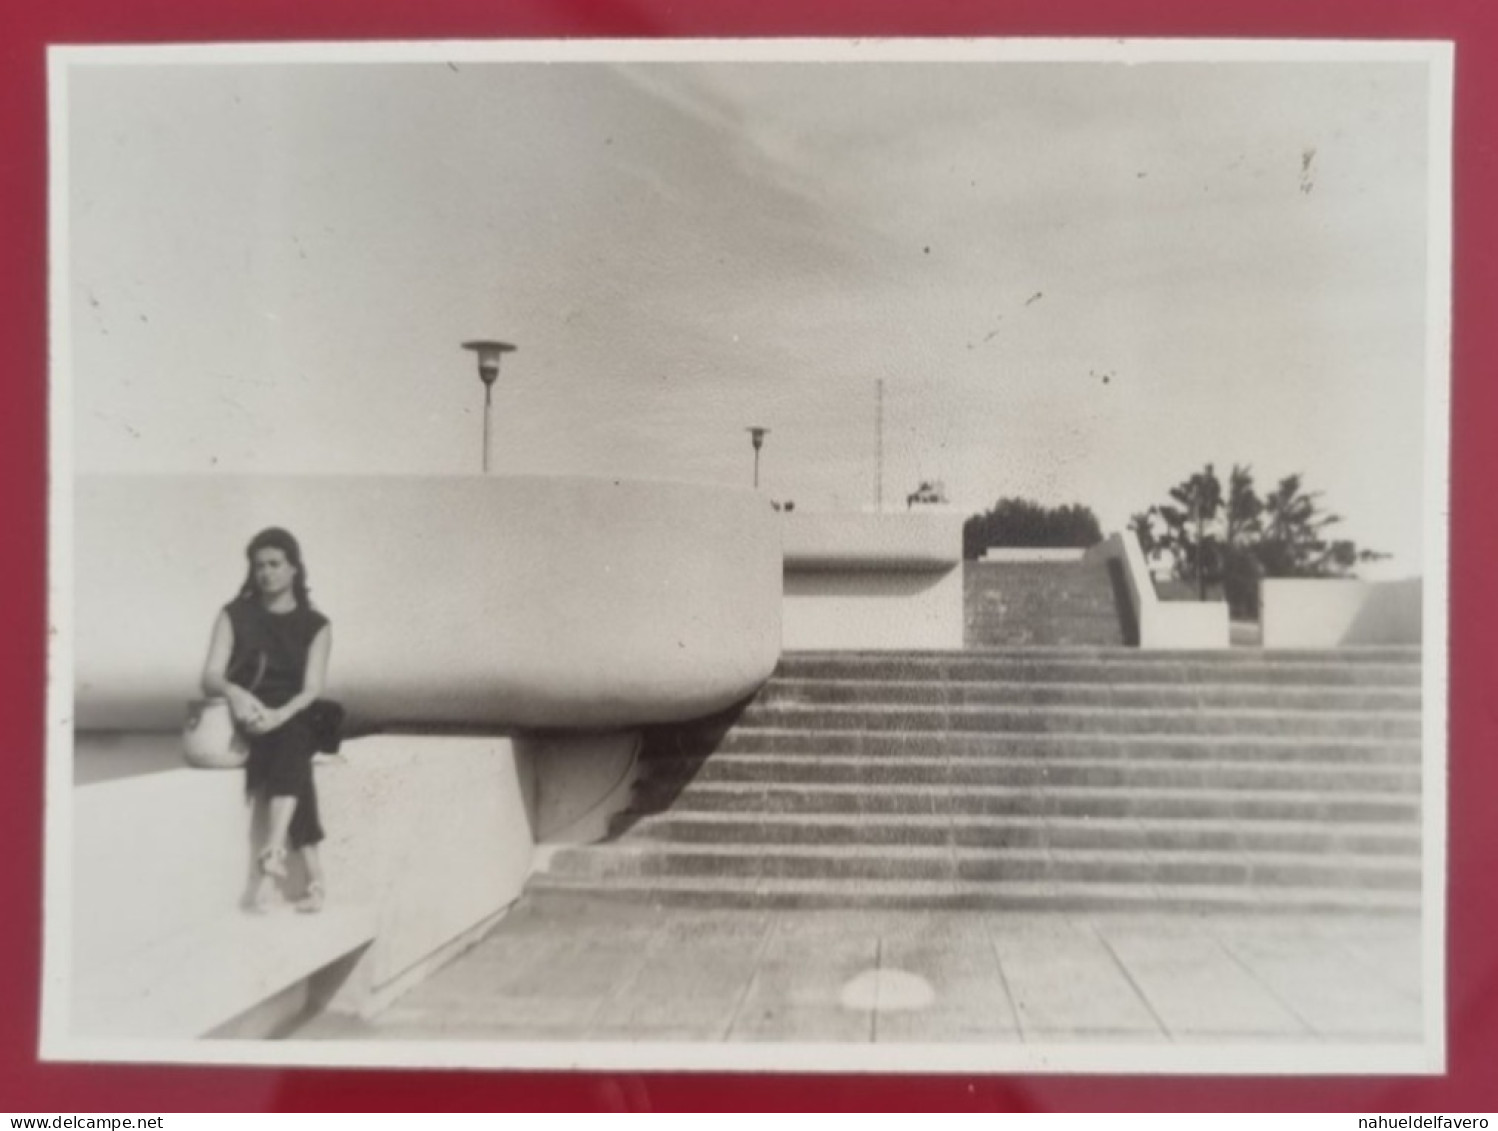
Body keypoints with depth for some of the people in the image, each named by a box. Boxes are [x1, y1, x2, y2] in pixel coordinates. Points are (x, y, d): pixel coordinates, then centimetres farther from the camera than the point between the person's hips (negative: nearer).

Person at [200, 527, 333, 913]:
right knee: (291, 757, -32)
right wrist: (234, 692, -26)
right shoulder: (235, 615, 9)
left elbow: (312, 688, -6)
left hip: (292, 721, 0)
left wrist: (280, 715, -27)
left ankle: (274, 852, -45)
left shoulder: (315, 625, 7)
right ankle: (312, 872, -37)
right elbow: (210, 677, -1)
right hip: (242, 722, 0)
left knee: (289, 741, -36)